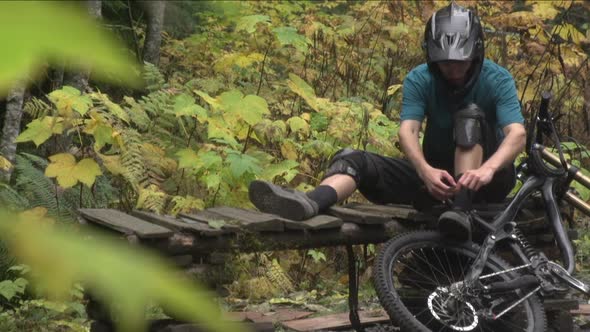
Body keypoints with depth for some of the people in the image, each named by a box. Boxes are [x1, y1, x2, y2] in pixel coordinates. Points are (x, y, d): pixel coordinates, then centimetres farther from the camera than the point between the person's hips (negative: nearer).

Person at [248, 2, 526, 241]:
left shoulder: (497, 80, -14)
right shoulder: (419, 80, -8)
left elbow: (517, 134, -29)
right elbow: (407, 130, -23)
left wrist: (487, 169, -50)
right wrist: (426, 171, -45)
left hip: (487, 177, -2)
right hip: (437, 173, 3)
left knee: (470, 115, -30)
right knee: (353, 159, -19)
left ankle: (461, 210, -44)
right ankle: (309, 203, -52)